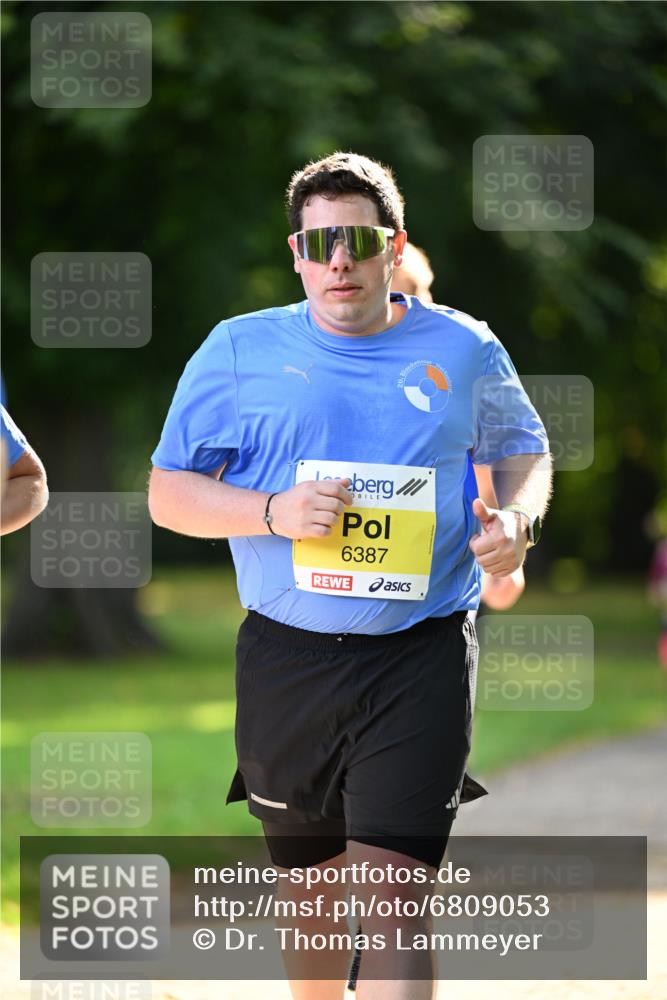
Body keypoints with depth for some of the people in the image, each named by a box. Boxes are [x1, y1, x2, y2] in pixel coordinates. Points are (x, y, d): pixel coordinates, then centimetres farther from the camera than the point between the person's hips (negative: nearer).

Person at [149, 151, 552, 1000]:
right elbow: (168, 492, 5)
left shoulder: (464, 349, 5)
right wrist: (274, 512, -13)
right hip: (286, 659, 1)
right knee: (309, 891, 15)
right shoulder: (241, 350, 3)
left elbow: (523, 451, 22)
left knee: (395, 897, -12)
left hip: (421, 657, -1)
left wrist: (516, 518, -1)